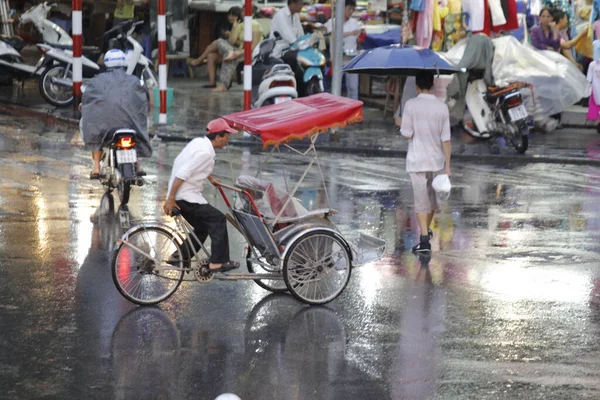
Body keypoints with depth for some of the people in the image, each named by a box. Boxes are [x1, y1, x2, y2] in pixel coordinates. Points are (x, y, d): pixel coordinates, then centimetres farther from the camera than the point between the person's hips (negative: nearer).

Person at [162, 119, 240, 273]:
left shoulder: (199, 142, 9)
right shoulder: (205, 153, -21)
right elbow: (182, 174, -26)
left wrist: (210, 178, 31)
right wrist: (170, 199, -24)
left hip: (183, 196, 10)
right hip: (186, 197, -10)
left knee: (202, 227, 19)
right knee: (218, 219, -10)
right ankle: (218, 262, -11)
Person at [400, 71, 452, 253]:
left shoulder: (411, 105, -11)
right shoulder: (442, 107, -3)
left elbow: (406, 135, -11)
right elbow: (446, 139, -3)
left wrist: (402, 127, 12)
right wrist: (447, 166, 0)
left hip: (416, 161, -3)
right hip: (436, 160, 3)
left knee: (421, 200, -2)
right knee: (432, 196, 21)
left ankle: (425, 239, -11)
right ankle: (426, 229, 38)